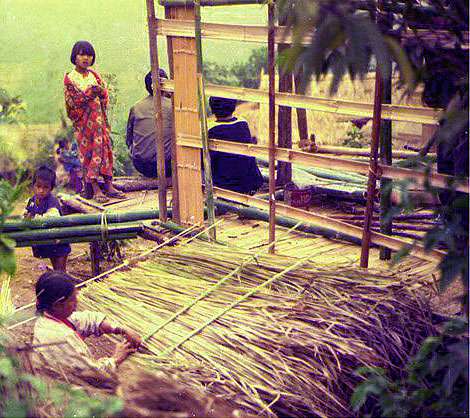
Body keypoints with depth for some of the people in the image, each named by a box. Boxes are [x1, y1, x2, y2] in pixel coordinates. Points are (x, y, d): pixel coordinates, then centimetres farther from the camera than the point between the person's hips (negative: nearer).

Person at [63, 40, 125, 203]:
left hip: (99, 118, 4)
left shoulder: (94, 75, 11)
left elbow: (105, 95, 7)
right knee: (88, 151, -3)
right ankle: (95, 190, 0)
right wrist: (89, 93, -19)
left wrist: (99, 90, -15)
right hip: (82, 120, -4)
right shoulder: (69, 78, -2)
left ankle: (109, 186, 6)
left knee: (105, 147, 2)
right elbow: (72, 101, -10)